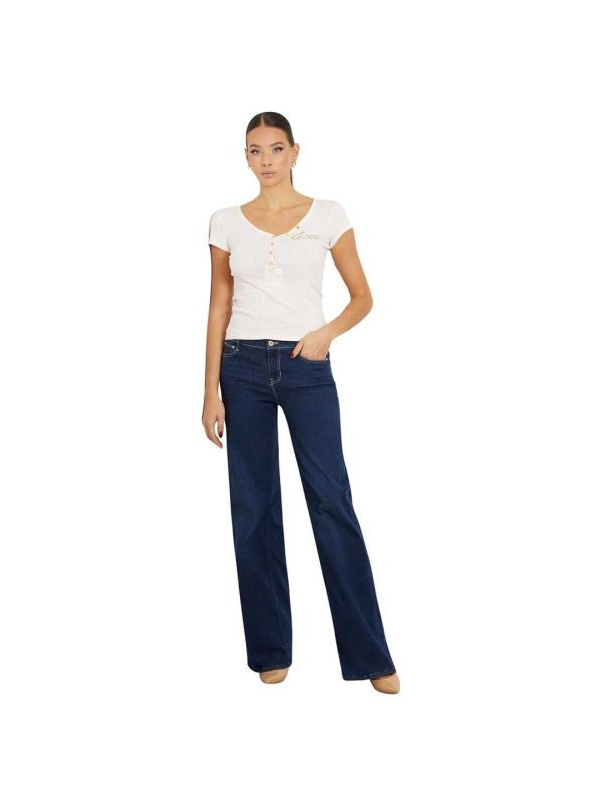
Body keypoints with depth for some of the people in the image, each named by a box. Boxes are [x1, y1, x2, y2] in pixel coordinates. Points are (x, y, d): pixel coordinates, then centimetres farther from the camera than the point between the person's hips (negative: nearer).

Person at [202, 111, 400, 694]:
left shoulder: (327, 215, 3)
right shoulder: (226, 223, 7)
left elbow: (362, 297, 6)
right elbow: (218, 309, 7)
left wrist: (328, 332, -14)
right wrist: (211, 393, 2)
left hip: (306, 367, -2)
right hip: (244, 367, 2)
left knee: (331, 503, -5)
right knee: (253, 508, 5)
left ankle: (370, 655, 4)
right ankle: (271, 649, 18)